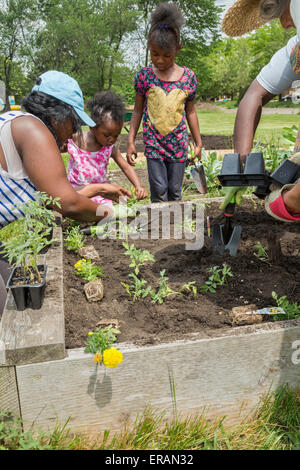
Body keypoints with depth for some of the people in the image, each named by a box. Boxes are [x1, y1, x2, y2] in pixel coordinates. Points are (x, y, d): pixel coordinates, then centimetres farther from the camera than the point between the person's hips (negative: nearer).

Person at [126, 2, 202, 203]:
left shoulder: (188, 77, 0)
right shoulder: (144, 75, -2)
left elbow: (190, 112, 8)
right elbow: (138, 111, 4)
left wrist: (199, 143, 10)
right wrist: (131, 142, 1)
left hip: (179, 144, 1)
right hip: (153, 143, -1)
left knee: (175, 191, 8)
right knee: (159, 191, -2)